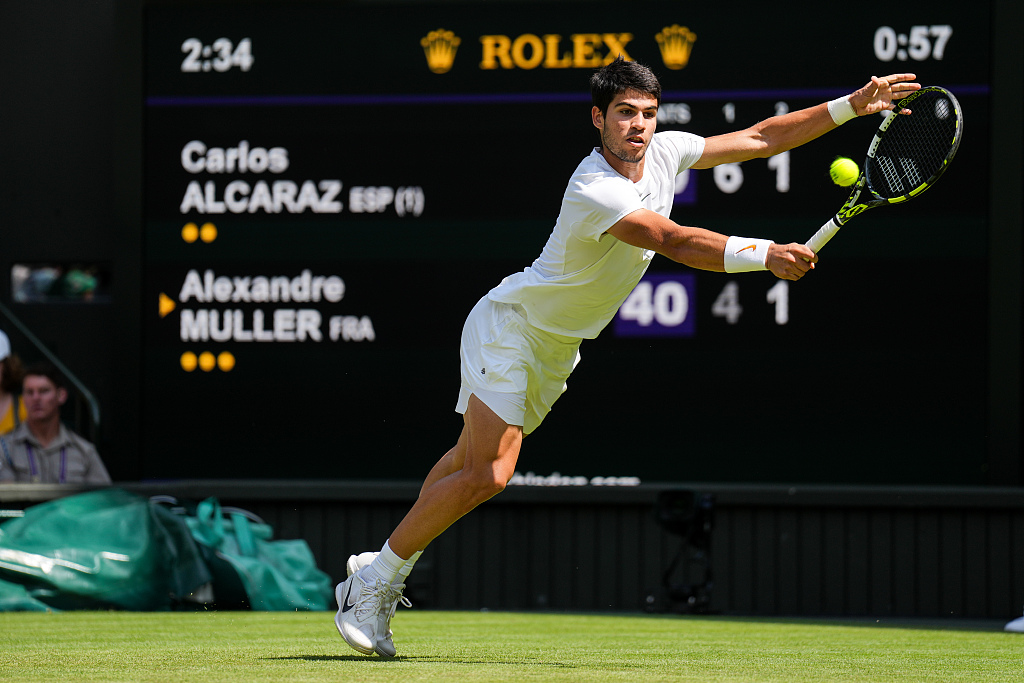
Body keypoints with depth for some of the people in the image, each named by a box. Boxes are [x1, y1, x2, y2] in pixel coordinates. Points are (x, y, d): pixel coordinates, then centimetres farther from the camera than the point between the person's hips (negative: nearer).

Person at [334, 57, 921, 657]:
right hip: (510, 323, -9)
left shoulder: (664, 152, -5)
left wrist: (851, 107, -2)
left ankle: (381, 570, 23)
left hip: (556, 348, 9)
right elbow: (674, 243, -43)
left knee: (472, 464, 13)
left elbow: (760, 137, 4)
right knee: (487, 474, -19)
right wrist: (763, 254, -54)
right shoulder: (593, 190, -32)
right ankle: (373, 582, -7)